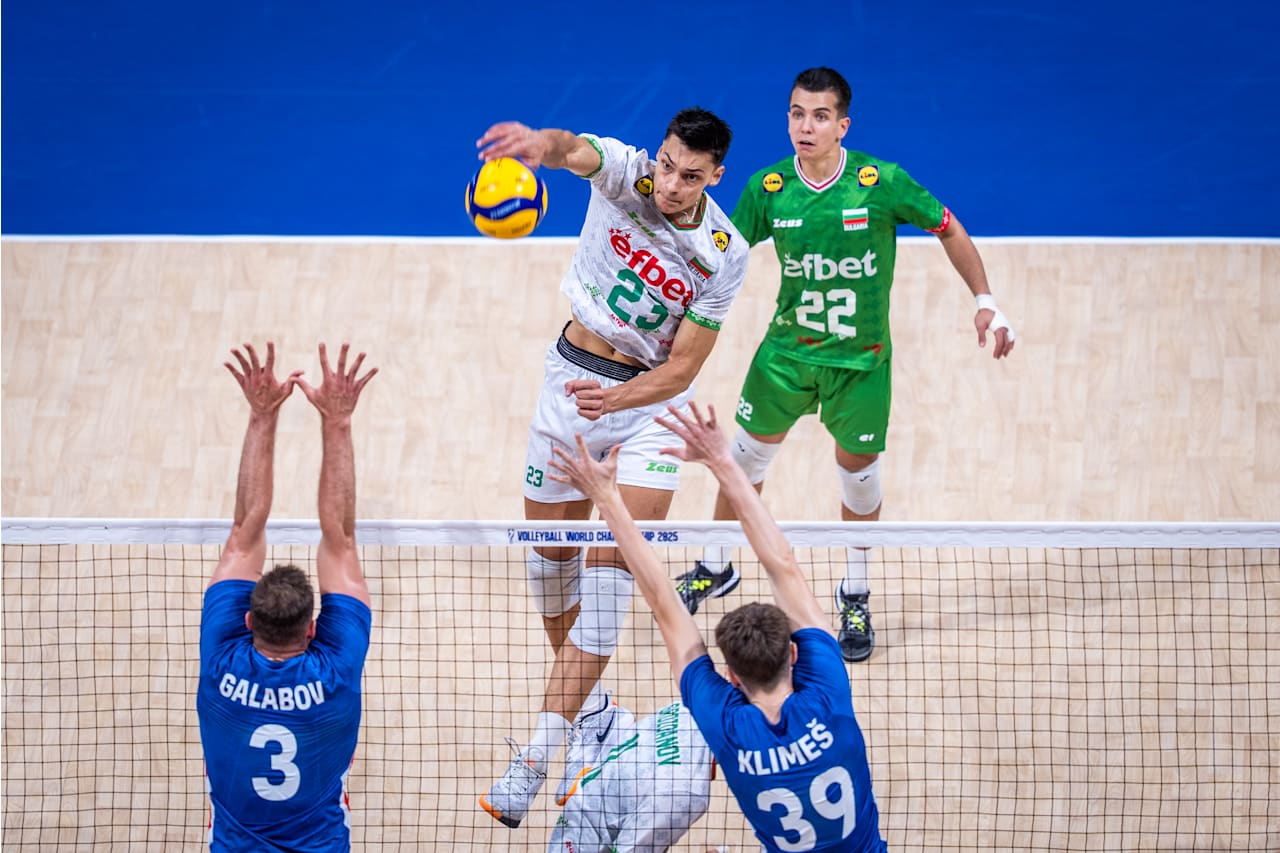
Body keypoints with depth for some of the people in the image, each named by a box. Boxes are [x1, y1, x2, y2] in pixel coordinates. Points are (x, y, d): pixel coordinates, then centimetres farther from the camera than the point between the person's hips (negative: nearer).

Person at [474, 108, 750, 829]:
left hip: (652, 398, -2)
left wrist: (615, 399, -33)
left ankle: (540, 752, -16)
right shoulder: (625, 173, -15)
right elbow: (576, 151, -40)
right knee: (552, 552, 11)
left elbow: (681, 369, -14)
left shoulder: (725, 254, -17)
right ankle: (584, 695, 37)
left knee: (610, 568, -13)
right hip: (574, 371, 3)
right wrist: (545, 143, -65)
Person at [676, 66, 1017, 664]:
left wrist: (985, 301, -8)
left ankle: (855, 597, 30)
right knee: (747, 455, 12)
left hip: (861, 357, -2)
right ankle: (715, 570, 35)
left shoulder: (882, 183, -18)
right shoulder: (767, 189, -13)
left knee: (859, 473, 9)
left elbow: (948, 229, -4)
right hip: (787, 350, 2)